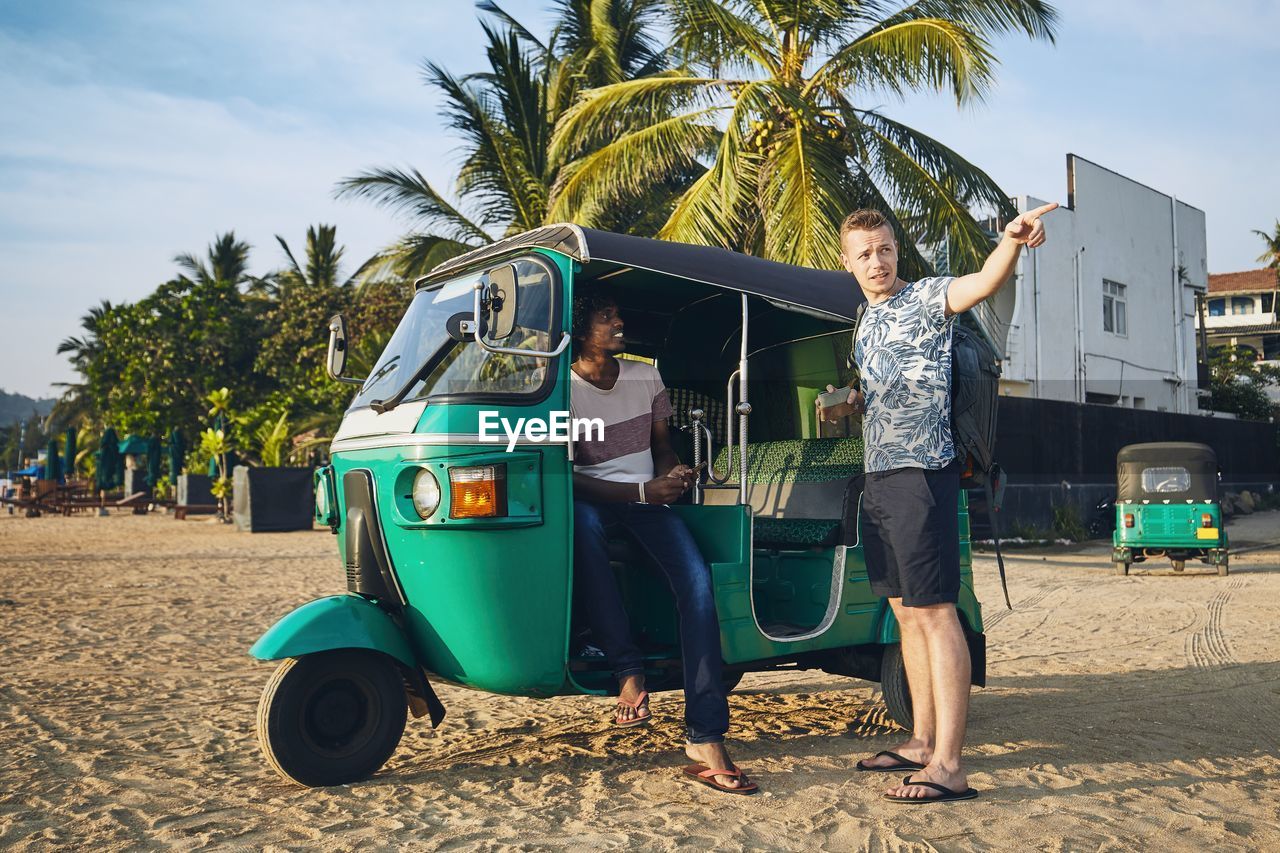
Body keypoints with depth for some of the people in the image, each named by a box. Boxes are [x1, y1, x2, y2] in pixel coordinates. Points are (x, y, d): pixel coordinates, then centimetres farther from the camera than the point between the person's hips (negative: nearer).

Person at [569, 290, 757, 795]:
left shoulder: (646, 378, 11)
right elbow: (566, 475, -10)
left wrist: (673, 474, -5)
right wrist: (640, 491, -21)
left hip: (647, 499, 4)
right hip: (592, 501, -3)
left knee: (698, 581, -24)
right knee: (580, 523, -42)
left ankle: (706, 738, -28)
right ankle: (629, 672, -35)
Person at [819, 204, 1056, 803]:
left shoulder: (924, 298, -5)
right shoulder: (867, 320, 19)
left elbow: (984, 283, -26)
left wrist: (1011, 241, -47)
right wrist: (846, 406, 10)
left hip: (921, 473, -9)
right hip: (878, 478, 9)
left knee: (934, 612, -11)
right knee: (906, 612, 12)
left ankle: (947, 766, -9)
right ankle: (922, 742, 21)